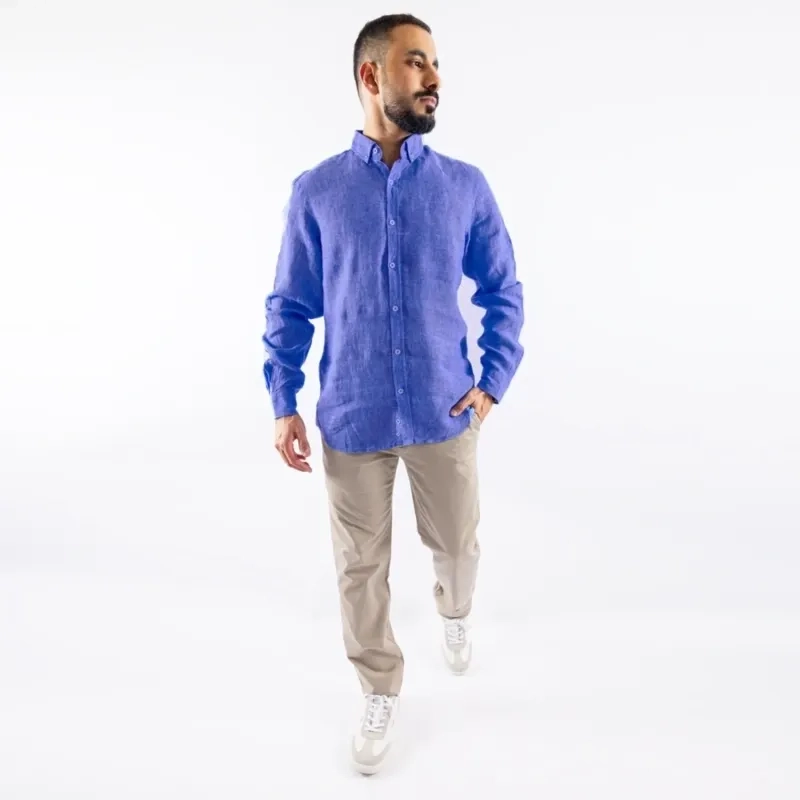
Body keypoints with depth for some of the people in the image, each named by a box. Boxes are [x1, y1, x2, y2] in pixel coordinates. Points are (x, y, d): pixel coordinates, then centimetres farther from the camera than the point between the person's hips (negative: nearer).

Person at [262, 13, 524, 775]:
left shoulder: (465, 186, -1)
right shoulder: (315, 191, -3)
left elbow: (503, 292, 6)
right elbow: (290, 307, 2)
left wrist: (494, 381, -3)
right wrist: (284, 404, -2)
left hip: (445, 413, 1)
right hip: (351, 420, 0)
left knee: (456, 542, 18)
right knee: (360, 566, 11)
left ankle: (453, 611, 54)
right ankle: (380, 690, 36)